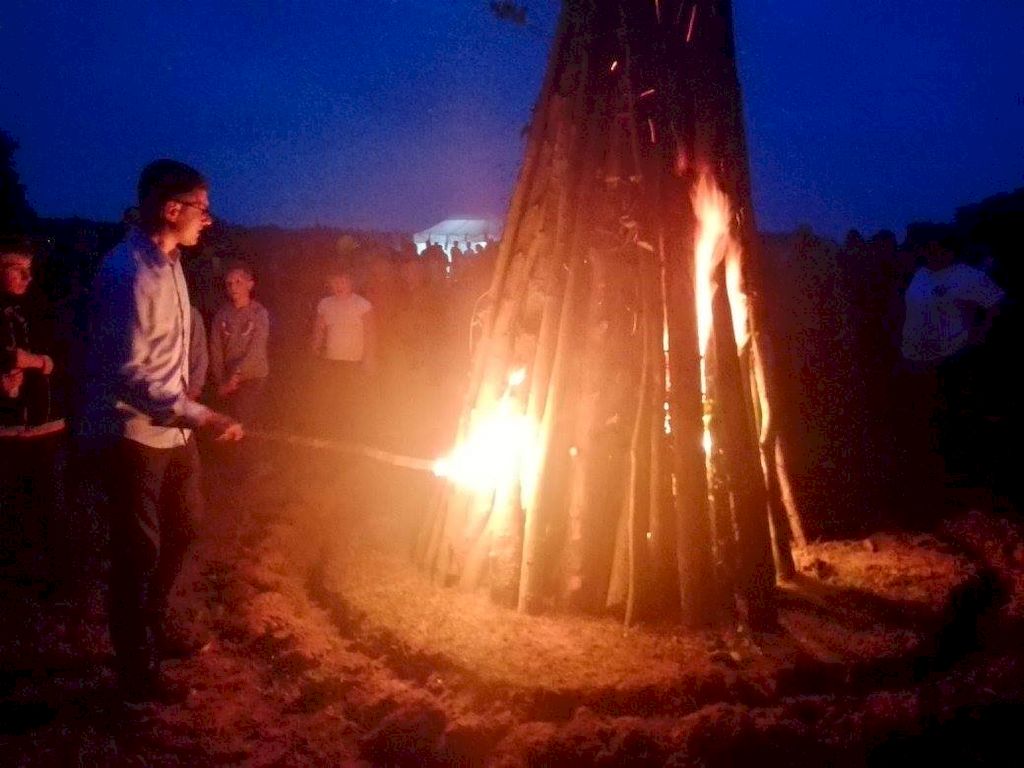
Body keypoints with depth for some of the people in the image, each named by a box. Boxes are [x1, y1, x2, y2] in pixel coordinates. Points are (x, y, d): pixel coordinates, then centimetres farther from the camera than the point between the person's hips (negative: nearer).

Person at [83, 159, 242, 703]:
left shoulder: (168, 261, 7)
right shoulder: (129, 273, -23)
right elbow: (128, 375, -28)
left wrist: (190, 416, 15)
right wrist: (202, 417, -32)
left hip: (169, 427, 9)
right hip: (134, 433, -9)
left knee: (182, 525, 21)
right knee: (139, 549, 2)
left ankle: (155, 625, 42)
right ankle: (137, 670, 19)